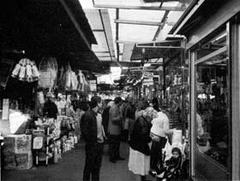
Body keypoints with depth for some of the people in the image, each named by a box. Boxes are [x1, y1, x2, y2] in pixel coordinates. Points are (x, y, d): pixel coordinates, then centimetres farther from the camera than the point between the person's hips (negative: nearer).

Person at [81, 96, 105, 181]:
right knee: (89, 166, 7)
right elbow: (84, 130, -18)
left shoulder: (99, 115, 7)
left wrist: (103, 137, 7)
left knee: (97, 165, 18)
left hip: (100, 143, 8)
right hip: (92, 145, -7)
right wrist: (90, 141, -13)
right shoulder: (87, 115, -17)